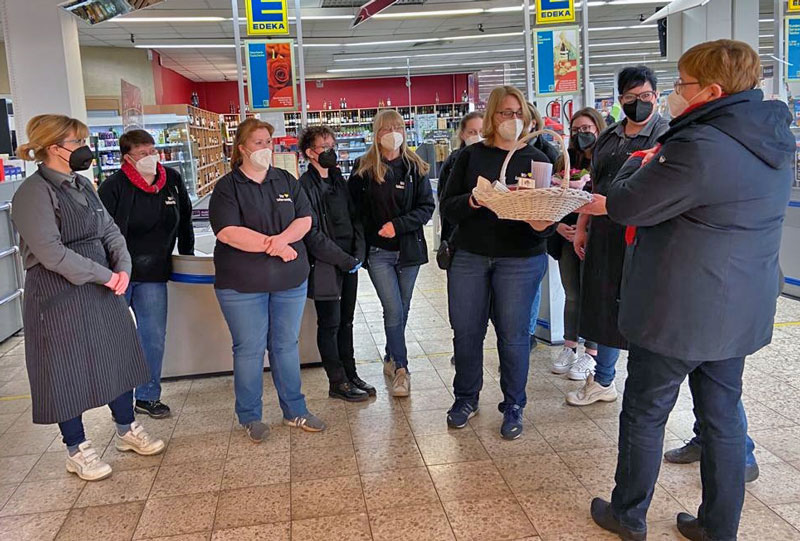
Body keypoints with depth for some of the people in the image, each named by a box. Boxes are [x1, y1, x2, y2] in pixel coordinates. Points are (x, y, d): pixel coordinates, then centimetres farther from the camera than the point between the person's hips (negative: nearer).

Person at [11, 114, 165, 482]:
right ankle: (77, 451, 21)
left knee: (117, 359, 15)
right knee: (68, 370, 5)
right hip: (59, 296, -8)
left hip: (103, 289, 8)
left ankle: (127, 431, 32)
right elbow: (51, 252, -22)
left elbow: (110, 231, 9)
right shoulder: (33, 193, -14)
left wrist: (122, 268, -8)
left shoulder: (82, 185, 11)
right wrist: (105, 276, -19)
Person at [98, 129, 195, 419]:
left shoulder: (172, 180, 4)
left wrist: (187, 258, 18)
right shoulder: (113, 186, -10)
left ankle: (148, 396, 20)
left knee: (154, 336, 6)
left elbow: (184, 222, 16)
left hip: (154, 274, 4)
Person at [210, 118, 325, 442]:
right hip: (242, 284, -3)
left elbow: (305, 219, 2)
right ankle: (250, 417, 19)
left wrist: (281, 238, -18)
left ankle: (294, 410, 25)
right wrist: (274, 246, -17)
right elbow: (227, 232, -16)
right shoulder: (227, 188, -4)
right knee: (249, 349, 4)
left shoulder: (286, 181, 10)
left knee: (287, 345, 12)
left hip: (290, 280, 4)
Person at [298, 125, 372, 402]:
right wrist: (346, 260, -15)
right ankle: (338, 383, 16)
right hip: (325, 266, -7)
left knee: (346, 321, 15)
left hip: (349, 263, 7)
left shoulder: (338, 180, 10)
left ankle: (350, 374, 27)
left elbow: (355, 218, 11)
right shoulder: (305, 186, -12)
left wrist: (359, 254, -3)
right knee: (329, 324, 5)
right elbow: (313, 236, -17)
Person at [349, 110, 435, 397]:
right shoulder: (364, 168, -1)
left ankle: (391, 358, 32)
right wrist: (363, 239, -6)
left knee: (401, 309, 12)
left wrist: (398, 225, -15)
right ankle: (401, 368, 5)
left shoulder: (414, 167, 2)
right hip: (378, 252, -2)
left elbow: (427, 207, -2)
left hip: (409, 249, 2)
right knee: (394, 310, -8)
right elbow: (355, 207, 4)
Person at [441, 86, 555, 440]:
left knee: (513, 334, 3)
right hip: (470, 256, 1)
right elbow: (448, 208, 1)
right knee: (466, 331, 7)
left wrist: (542, 224, -20)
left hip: (520, 259, -1)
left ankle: (513, 406, 21)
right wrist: (471, 201, -19)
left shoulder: (536, 160, 7)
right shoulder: (471, 157, 7)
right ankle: (466, 398, 27)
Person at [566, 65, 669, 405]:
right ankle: (602, 381, 28)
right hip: (603, 236, 6)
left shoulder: (667, 135, -5)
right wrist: (581, 227, 15)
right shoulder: (607, 138, 15)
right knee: (605, 307, 13)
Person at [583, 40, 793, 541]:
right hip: (739, 311, 8)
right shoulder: (774, 142, 6)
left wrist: (646, 162, 2)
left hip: (677, 312, -8)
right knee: (723, 417, 16)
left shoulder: (699, 147, -24)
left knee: (644, 413, 10)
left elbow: (625, 206, -16)